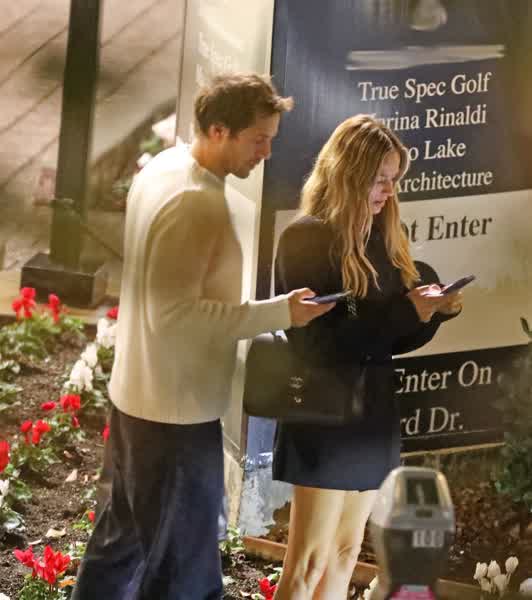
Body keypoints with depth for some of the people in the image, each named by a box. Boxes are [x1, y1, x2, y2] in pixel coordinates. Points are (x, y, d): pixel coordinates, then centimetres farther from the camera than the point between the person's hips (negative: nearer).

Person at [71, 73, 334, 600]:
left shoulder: (163, 167, 5)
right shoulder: (194, 202, -26)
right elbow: (173, 314, -29)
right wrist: (278, 312, -26)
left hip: (137, 396, 10)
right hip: (177, 413, -10)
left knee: (123, 538, 25)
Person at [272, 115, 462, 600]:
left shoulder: (380, 238, 9)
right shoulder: (306, 239, -13)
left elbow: (389, 339, 12)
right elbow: (319, 342, -20)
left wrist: (432, 311, -7)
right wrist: (405, 311, -22)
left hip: (373, 414, 8)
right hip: (325, 416, -8)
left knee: (345, 555, 14)